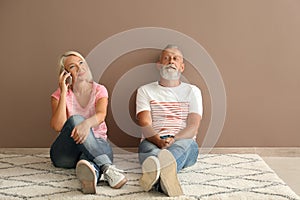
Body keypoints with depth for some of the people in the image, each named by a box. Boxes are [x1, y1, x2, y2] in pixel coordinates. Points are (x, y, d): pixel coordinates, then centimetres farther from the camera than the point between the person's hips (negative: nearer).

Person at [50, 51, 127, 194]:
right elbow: (58, 126, -13)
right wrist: (64, 92, -13)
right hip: (66, 153, 0)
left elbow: (101, 115, -17)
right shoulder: (59, 95, 5)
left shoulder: (99, 90, 6)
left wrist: (87, 123, -40)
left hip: (97, 145, 1)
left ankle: (91, 169, -69)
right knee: (75, 119, -30)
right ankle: (107, 168, -47)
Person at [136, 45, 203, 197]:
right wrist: (159, 141, -22)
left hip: (184, 141, 0)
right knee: (150, 150, -38)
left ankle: (154, 174, -71)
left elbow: (193, 127, 3)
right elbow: (145, 124, 1)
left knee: (185, 145, -38)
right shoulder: (145, 90, 17)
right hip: (152, 142, 0)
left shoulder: (192, 91, 18)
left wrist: (173, 139, -19)